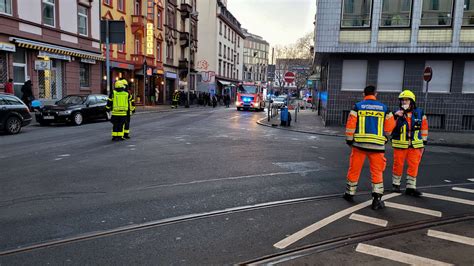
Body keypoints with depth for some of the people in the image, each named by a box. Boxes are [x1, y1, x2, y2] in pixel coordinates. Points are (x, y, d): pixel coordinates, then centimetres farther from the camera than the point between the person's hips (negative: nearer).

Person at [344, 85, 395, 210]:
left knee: (354, 169, 12)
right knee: (377, 171, 8)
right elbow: (389, 126, 9)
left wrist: (349, 139, 6)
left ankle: (350, 193, 24)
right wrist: (384, 136, 27)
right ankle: (377, 199, 4)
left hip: (359, 143, 0)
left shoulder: (357, 106, -1)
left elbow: (350, 124, -4)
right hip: (377, 144, 1)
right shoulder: (384, 108, 5)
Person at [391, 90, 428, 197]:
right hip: (400, 145, -2)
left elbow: (424, 128, 9)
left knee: (414, 166, 2)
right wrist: (395, 116, -24)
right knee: (398, 165, 7)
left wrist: (423, 143, 8)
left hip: (415, 145, 2)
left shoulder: (419, 113, 2)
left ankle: (410, 188, 12)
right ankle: (396, 184, 24)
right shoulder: (397, 113, -3)